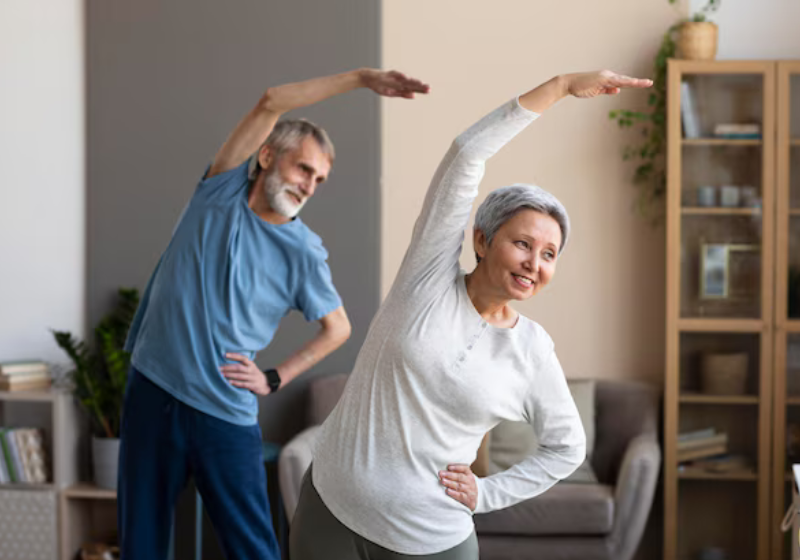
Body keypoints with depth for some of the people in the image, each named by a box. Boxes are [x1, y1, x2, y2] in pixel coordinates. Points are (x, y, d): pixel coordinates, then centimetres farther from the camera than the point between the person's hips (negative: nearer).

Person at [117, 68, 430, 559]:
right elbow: (270, 104, -10)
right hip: (152, 390, 2)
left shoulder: (304, 252, -3)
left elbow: (338, 328, 10)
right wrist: (361, 77, -15)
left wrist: (274, 380, 0)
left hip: (225, 413, -1)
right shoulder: (221, 190, 0)